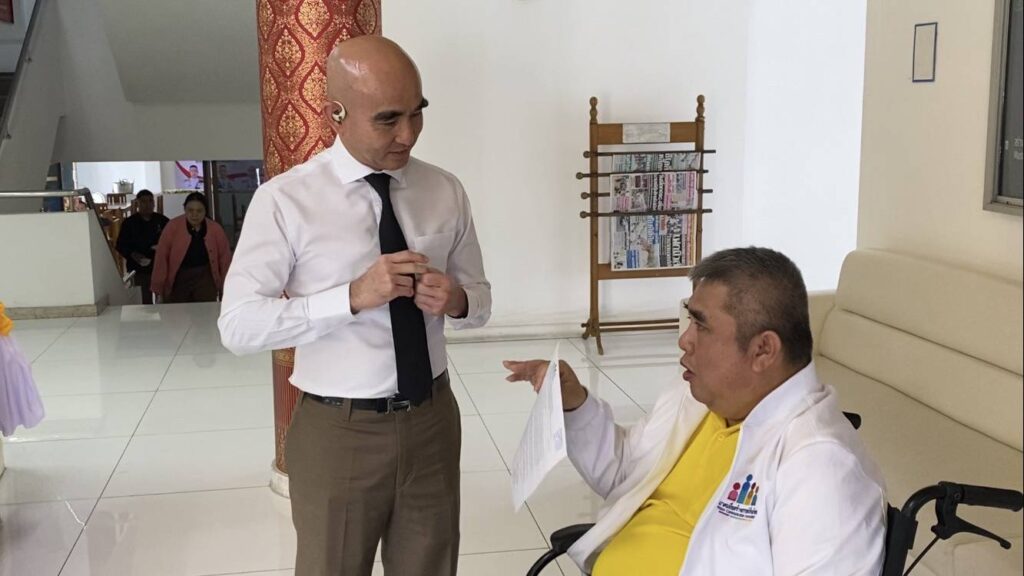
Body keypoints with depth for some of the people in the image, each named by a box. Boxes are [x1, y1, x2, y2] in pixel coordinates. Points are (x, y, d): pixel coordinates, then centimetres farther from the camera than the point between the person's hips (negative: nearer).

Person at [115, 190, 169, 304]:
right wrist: (133, 254, -15)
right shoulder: (129, 223, 3)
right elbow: (121, 245, 4)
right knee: (145, 301, -3)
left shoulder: (162, 221, 6)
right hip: (139, 270, -1)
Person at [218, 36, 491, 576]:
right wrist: (353, 296, -25)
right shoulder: (285, 199, -11)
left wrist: (456, 300, -13)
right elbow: (238, 326, -15)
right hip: (337, 432, -4)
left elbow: (479, 296, 11)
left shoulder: (445, 191, 2)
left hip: (432, 421, 4)